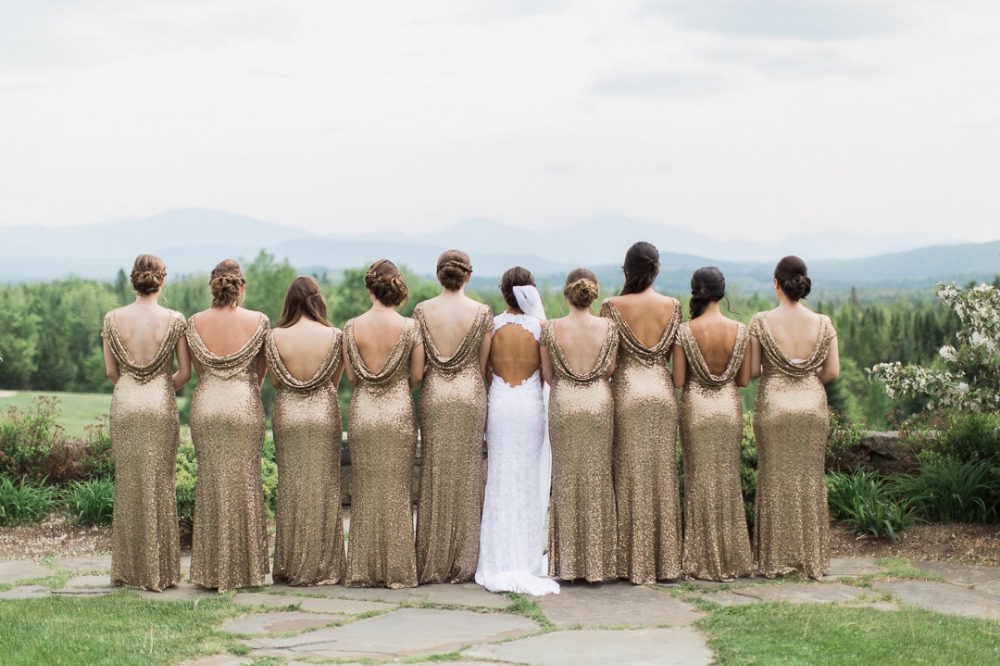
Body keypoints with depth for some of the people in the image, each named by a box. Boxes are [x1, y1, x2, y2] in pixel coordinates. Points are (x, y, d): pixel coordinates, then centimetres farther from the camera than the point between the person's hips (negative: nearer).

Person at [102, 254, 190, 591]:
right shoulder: (175, 320, -6)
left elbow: (111, 371, 4)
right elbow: (185, 372, -3)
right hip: (161, 405, -2)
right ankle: (159, 570, 8)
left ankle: (129, 568, 14)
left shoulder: (113, 319, -2)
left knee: (128, 484, 9)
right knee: (160, 485, 5)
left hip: (124, 403, 2)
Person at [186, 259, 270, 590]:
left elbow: (197, 368, 10)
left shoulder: (195, 323, 0)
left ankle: (212, 572, 12)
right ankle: (245, 569, 10)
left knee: (210, 484, 9)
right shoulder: (258, 321, -5)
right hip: (244, 407, -2)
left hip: (205, 405, 2)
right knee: (245, 483, 6)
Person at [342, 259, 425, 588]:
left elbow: (351, 377, 3)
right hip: (398, 413, -1)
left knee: (365, 492, 9)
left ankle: (364, 571, 11)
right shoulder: (410, 327, -8)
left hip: (362, 413, 1)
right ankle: (397, 571, 7)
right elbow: (416, 377, -3)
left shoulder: (352, 327, -3)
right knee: (397, 493, 5)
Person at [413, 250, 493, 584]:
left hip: (433, 395, 1)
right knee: (466, 475, 6)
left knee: (434, 476, 8)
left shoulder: (423, 310, -2)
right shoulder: (482, 312, -4)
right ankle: (462, 563, 9)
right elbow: (483, 364, 1)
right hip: (470, 395, -1)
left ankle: (432, 564, 10)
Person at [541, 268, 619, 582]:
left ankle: (568, 564, 11)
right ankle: (596, 564, 10)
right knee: (597, 479, 8)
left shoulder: (551, 329, -8)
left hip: (563, 404, 0)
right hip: (599, 402, 0)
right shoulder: (608, 327, -6)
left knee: (566, 479, 8)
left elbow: (547, 374, 1)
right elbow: (610, 370, 3)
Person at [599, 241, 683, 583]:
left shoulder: (613, 306, -8)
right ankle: (665, 560, 14)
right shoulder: (672, 306, 0)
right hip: (662, 391, 2)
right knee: (663, 474, 10)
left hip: (628, 391, -2)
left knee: (631, 476, 3)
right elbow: (670, 352, 8)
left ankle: (634, 562, 5)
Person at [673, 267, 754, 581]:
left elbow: (678, 380, -10)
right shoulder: (739, 331, -6)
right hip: (729, 408, 2)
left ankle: (703, 561, 9)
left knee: (700, 482, 6)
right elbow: (744, 379, -2)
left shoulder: (685, 331, -11)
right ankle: (732, 559, 17)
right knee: (729, 481, 12)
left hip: (696, 409, -2)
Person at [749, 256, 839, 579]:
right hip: (812, 405, 2)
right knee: (810, 479, 10)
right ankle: (812, 559, 14)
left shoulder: (761, 322, -9)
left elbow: (752, 370, -7)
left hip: (773, 404, -2)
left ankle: (776, 560, 10)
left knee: (776, 480, 7)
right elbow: (833, 371, -1)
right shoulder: (822, 323, -3)